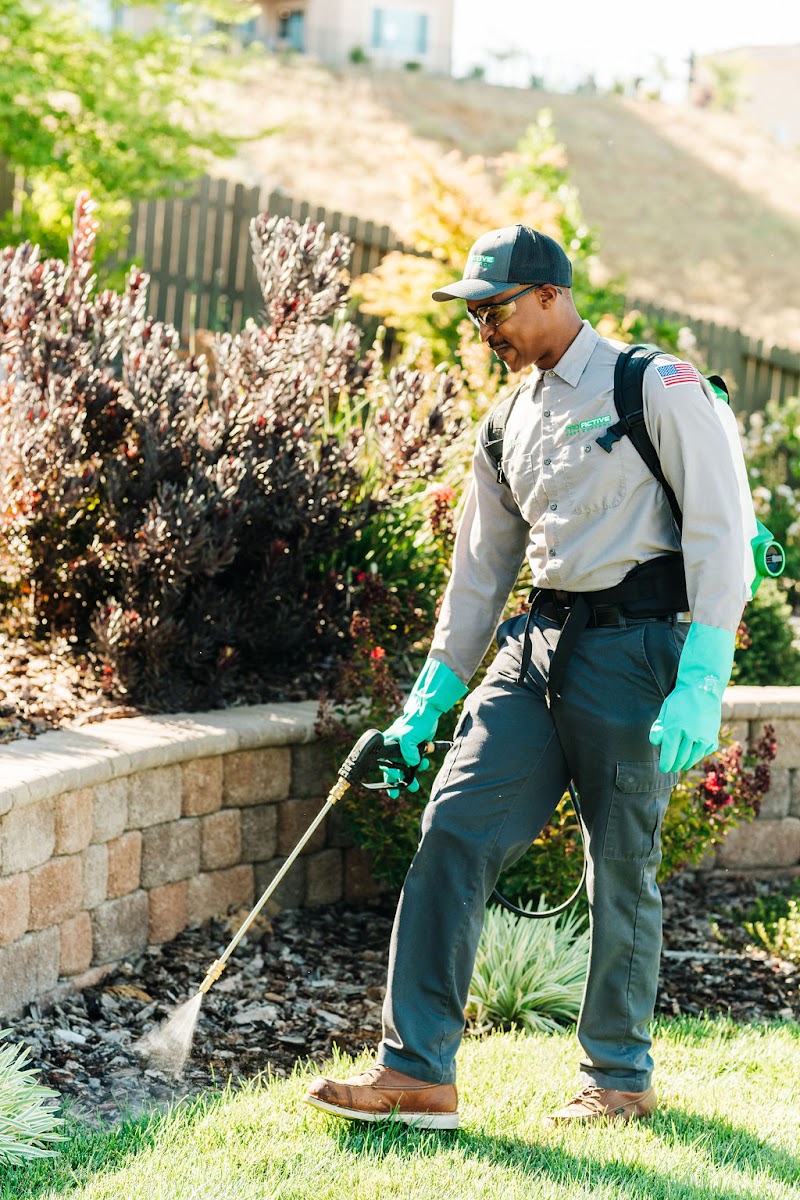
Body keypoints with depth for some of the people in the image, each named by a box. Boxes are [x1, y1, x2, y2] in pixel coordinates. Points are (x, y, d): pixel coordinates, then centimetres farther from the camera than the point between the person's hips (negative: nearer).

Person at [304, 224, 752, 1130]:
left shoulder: (658, 388, -4)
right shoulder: (510, 428, 17)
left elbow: (719, 532, -9)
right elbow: (480, 570, 23)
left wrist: (700, 686, -18)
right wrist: (428, 702, 21)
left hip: (636, 639, -6)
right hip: (538, 641, 6)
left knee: (621, 867, 0)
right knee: (454, 830, -6)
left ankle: (619, 1077, 17)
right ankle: (417, 1071, -5)